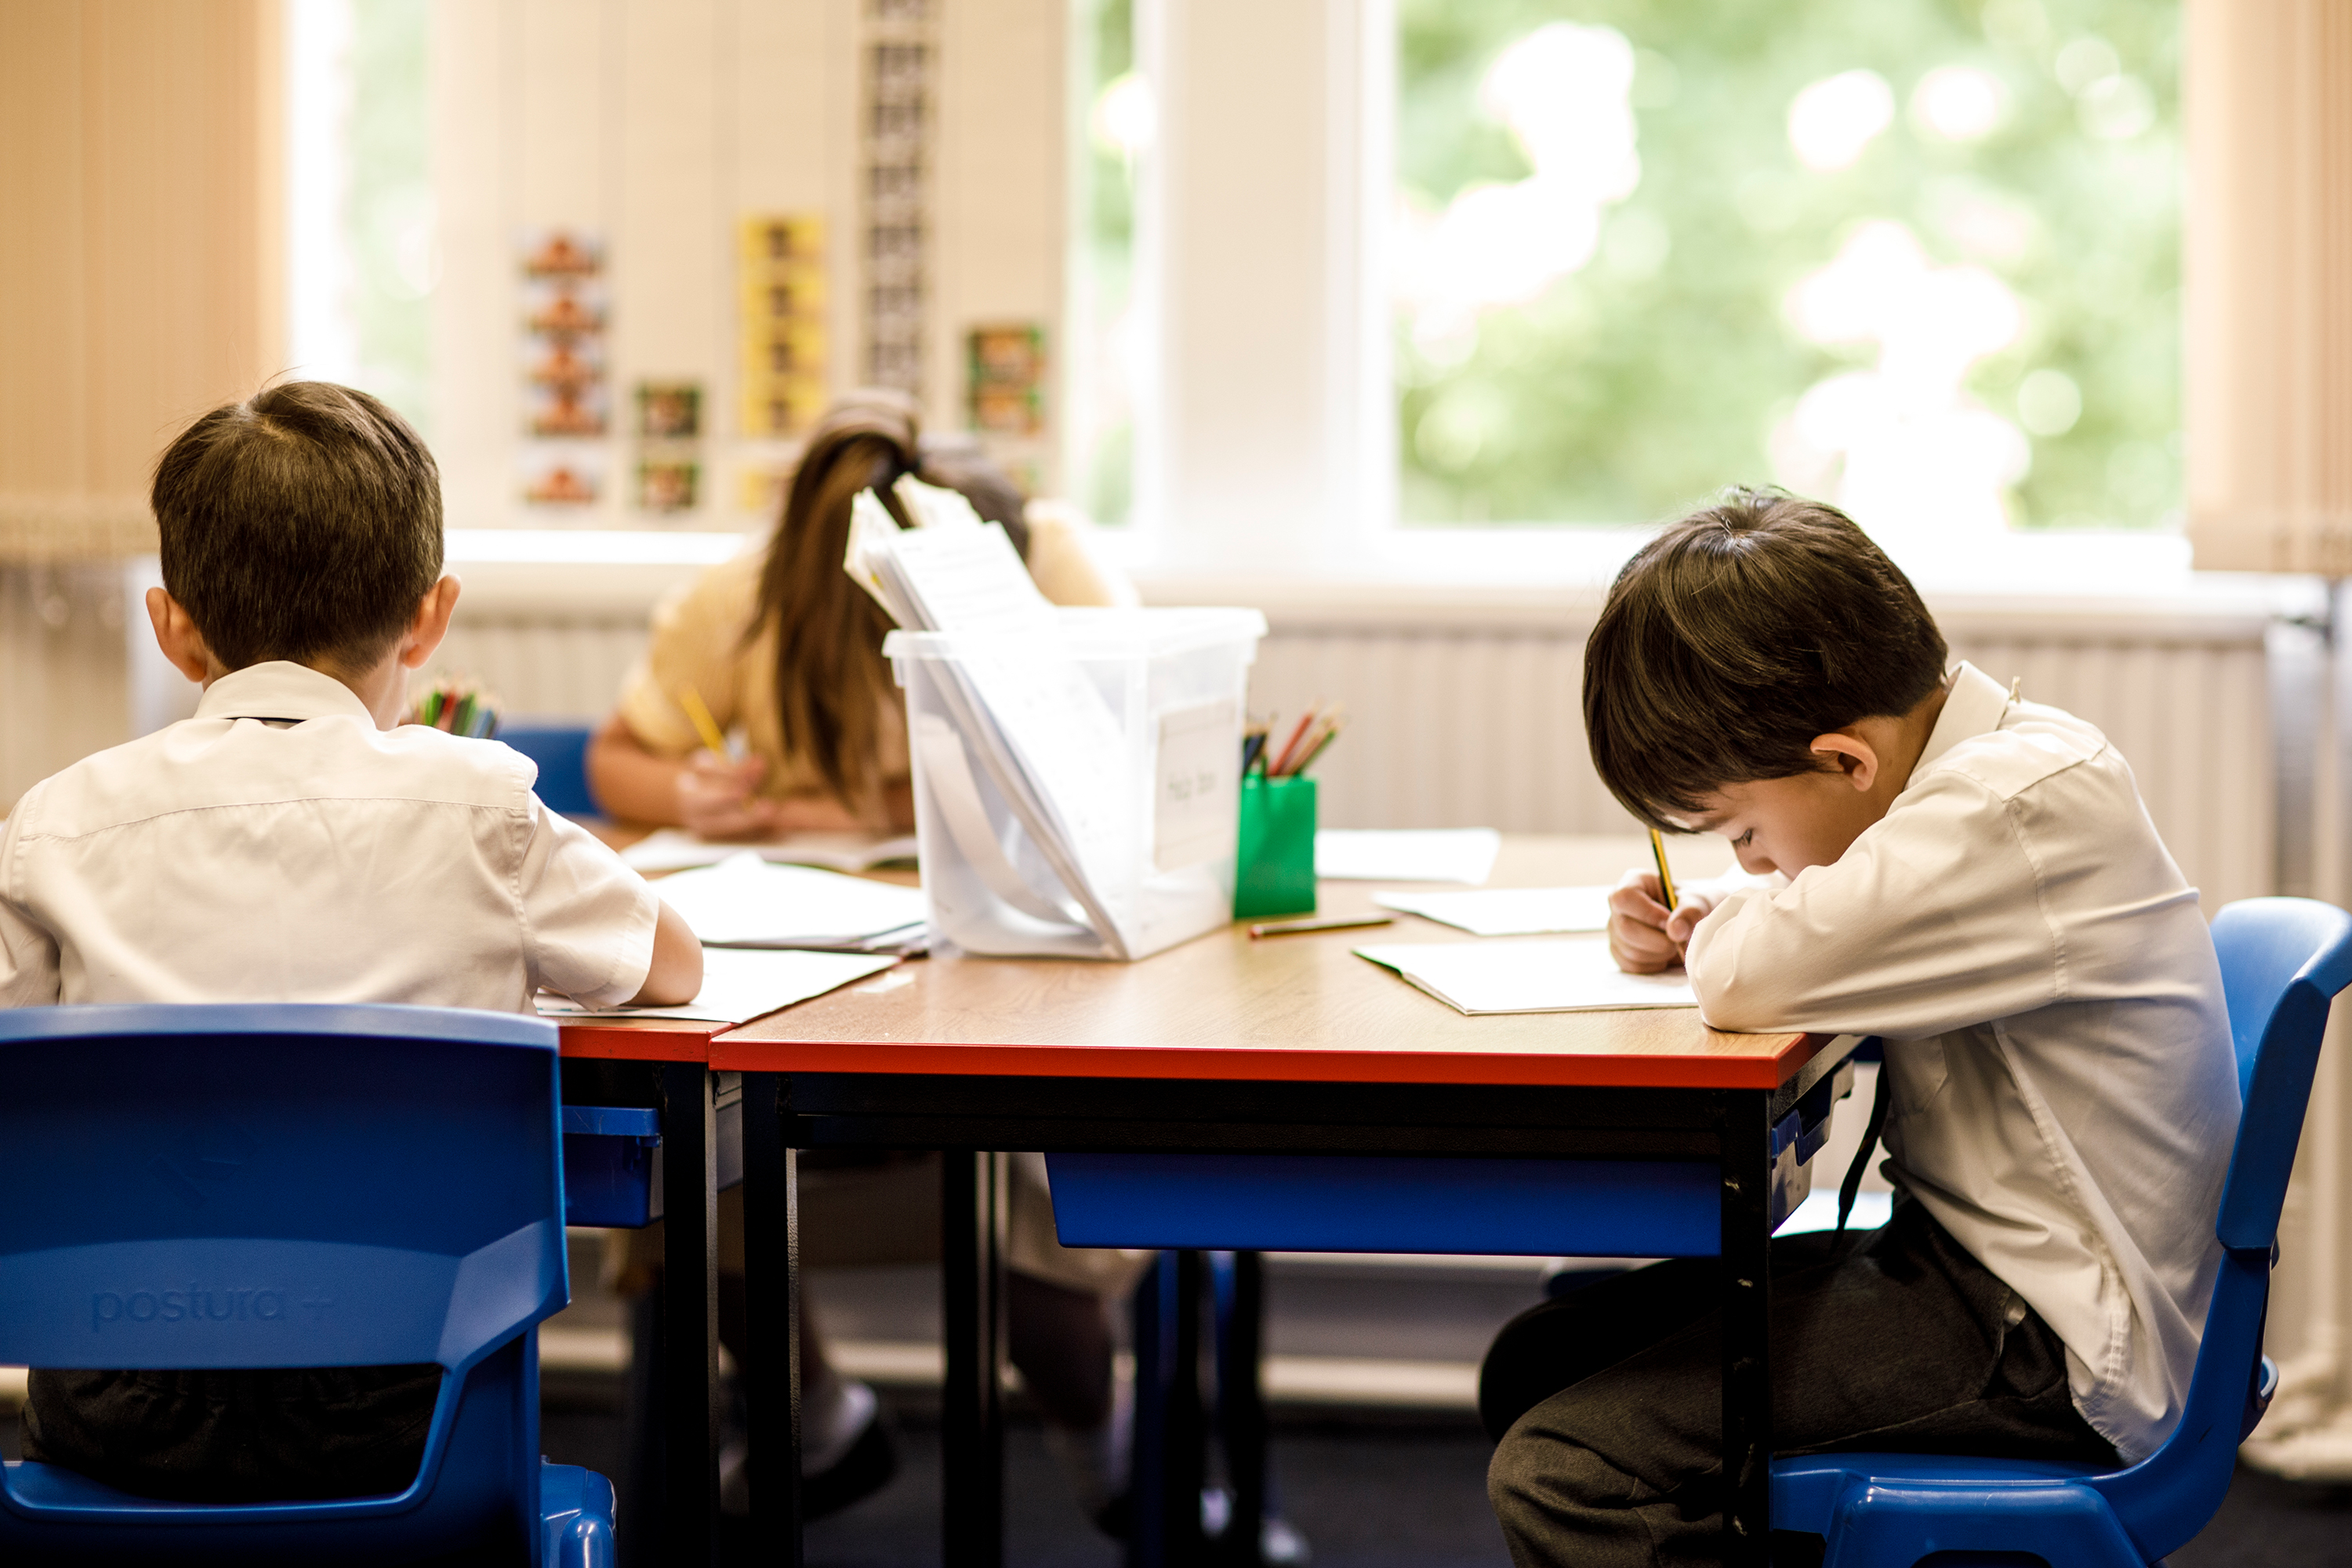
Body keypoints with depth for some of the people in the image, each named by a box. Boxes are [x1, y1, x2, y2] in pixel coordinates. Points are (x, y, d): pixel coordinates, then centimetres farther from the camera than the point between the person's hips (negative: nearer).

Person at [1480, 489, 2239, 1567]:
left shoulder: (2025, 806, -22)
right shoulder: (1978, 761, 8)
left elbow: (1750, 979, -29)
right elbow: (1808, 902, 28)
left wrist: (1723, 939, -5)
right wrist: (1695, 921, 6)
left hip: (2056, 1355, -10)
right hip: (1965, 1253, 10)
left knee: (1559, 1471, -20)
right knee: (1533, 1364, 9)